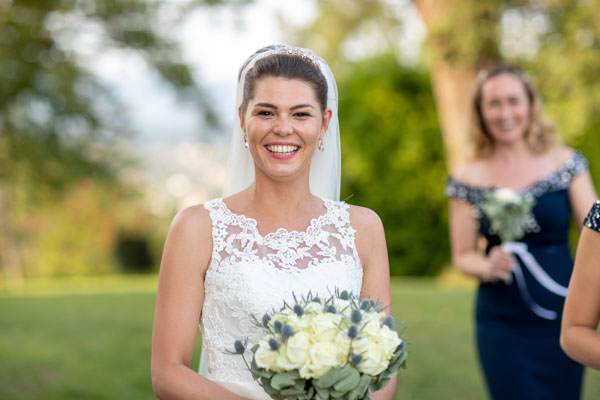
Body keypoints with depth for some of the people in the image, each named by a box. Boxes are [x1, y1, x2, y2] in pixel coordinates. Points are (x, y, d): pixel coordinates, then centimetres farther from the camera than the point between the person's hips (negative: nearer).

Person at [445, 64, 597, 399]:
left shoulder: (566, 163, 2)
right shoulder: (468, 179, 1)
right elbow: (463, 256, 6)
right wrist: (488, 266, -16)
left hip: (562, 319, 1)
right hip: (502, 324, -1)